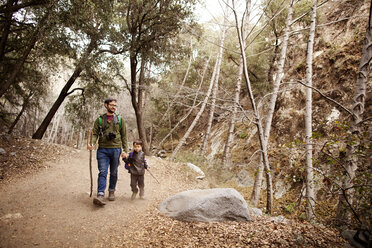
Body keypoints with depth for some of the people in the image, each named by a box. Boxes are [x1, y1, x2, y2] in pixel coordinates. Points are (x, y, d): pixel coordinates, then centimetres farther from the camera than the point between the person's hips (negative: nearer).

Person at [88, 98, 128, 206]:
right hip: (103, 149, -1)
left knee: (113, 173, 9)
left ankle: (112, 191, 25)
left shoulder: (119, 119, 9)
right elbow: (95, 133, 5)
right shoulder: (99, 119, 8)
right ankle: (100, 195, -14)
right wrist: (92, 143, -15)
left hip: (116, 149, 1)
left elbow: (124, 136, 10)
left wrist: (125, 150, 3)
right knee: (102, 172, -10)